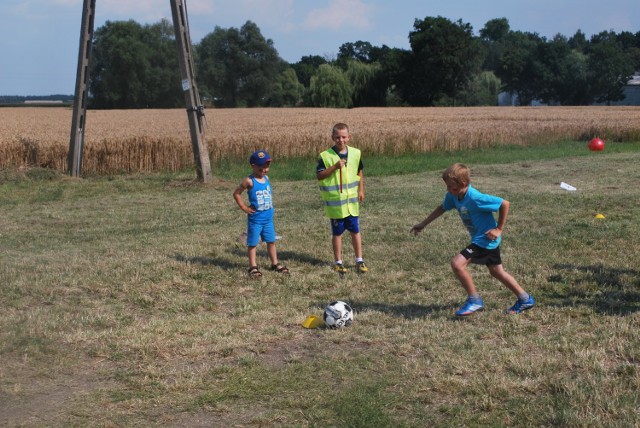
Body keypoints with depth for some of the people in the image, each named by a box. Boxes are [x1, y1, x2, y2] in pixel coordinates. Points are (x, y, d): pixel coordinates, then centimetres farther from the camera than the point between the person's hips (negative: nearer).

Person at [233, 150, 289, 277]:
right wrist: (244, 207, -10)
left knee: (271, 241, 13)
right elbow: (236, 193, -9)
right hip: (255, 219, -6)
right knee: (253, 243, 4)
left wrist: (270, 204, 9)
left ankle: (275, 263, 24)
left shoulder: (266, 178, 5)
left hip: (268, 218, 6)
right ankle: (253, 267, 10)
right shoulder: (250, 181, -14)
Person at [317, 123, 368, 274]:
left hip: (352, 200, 3)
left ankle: (359, 261, 18)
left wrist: (361, 190, 9)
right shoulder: (326, 156, -10)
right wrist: (335, 167, -22)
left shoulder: (355, 153, 2)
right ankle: (338, 262, 17)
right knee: (337, 232, 7)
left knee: (355, 230, 8)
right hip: (335, 202, -3)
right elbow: (319, 175, -13)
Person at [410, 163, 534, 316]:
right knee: (496, 272, 21)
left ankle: (474, 300, -3)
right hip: (485, 240, 10)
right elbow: (442, 208, 14)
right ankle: (525, 299, 34)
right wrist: (423, 224, 16)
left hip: (485, 239, -10)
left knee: (457, 263, -18)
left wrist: (499, 229, -17)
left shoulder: (475, 198, -29)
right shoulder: (453, 196, -5)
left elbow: (504, 204, -22)